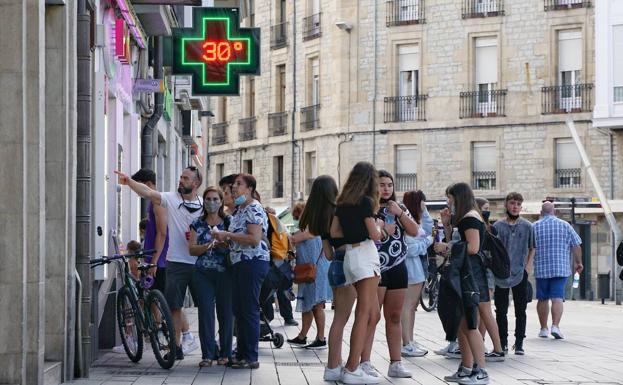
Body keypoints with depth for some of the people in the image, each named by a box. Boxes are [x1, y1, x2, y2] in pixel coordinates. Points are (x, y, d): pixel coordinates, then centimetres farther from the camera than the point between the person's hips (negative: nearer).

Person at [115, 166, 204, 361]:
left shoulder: (204, 205, 4)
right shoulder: (171, 199, 0)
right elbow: (148, 192, -14)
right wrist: (129, 182, -30)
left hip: (198, 263, 0)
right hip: (176, 262, 0)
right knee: (174, 306, 3)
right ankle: (176, 346, 11)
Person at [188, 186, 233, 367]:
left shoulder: (229, 222, 7)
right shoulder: (198, 224, 10)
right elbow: (191, 249, 3)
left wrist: (225, 244, -17)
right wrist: (208, 246, -15)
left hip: (225, 272, -1)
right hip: (203, 273, 1)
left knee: (226, 312, -1)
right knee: (205, 312, -3)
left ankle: (225, 353, 9)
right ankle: (207, 354, 1)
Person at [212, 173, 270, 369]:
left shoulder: (253, 208, -12)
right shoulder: (238, 210, 18)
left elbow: (255, 239, -23)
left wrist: (227, 235, -18)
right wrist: (223, 238, 6)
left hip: (253, 262, -10)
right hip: (240, 263, 10)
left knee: (249, 310, -6)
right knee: (238, 309, 12)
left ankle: (251, 358, -1)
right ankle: (241, 354, 20)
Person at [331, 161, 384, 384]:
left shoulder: (342, 202, 14)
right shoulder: (365, 201, -7)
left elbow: (334, 232, 12)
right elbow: (374, 235, -10)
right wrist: (378, 225, 10)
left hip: (350, 254, 8)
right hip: (365, 254, -8)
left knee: (374, 315, 12)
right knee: (364, 314, -9)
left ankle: (353, 365, 8)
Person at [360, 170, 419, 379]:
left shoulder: (400, 209, 15)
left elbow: (414, 231, 3)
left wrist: (399, 213, -7)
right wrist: (383, 230, -18)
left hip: (398, 269, 6)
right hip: (375, 269, -6)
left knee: (394, 317, 8)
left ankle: (395, 363, 11)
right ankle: (365, 363, -8)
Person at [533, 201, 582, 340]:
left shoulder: (534, 227, 2)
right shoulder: (565, 226, 2)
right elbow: (576, 246, 4)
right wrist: (578, 262, 17)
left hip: (541, 269, 1)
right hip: (561, 268, -1)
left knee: (542, 299, 11)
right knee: (557, 298, -5)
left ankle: (544, 328, 16)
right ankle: (555, 326, -20)